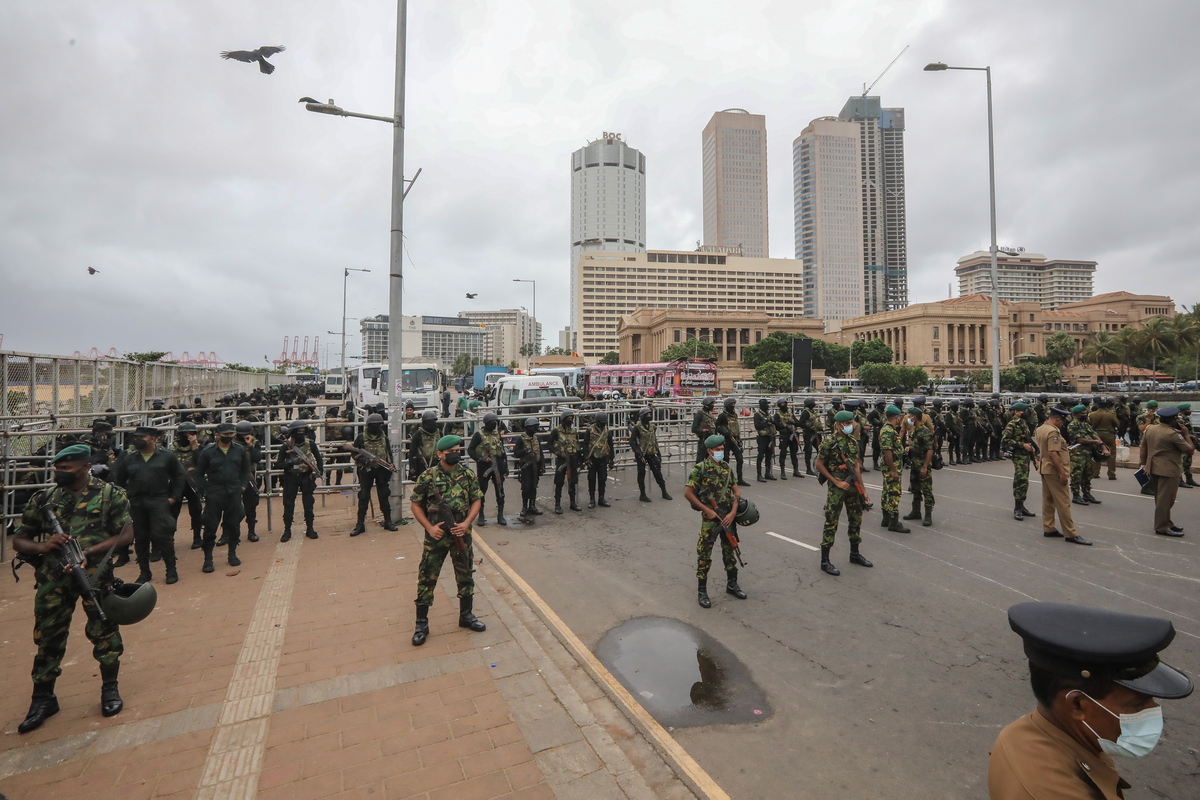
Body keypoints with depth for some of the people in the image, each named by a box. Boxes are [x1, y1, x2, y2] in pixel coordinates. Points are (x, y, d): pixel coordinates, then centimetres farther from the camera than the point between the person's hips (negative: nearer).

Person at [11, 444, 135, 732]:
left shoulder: (110, 494, -4)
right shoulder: (43, 498, 6)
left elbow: (126, 534, -8)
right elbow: (19, 540, 9)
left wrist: (90, 551, -22)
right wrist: (42, 547, -13)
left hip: (95, 574, -3)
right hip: (53, 577, 3)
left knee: (104, 631, 6)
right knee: (48, 636, 10)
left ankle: (110, 688, 24)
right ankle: (43, 699, 28)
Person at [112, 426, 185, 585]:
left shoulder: (167, 456, -1)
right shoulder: (129, 459, 9)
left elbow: (179, 477, 2)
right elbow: (118, 480, 19)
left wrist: (174, 497, -3)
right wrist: (124, 496, 10)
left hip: (159, 502, -4)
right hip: (136, 504, 4)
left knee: (162, 536, -7)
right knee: (140, 538, 10)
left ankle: (171, 570, 4)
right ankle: (144, 571, 22)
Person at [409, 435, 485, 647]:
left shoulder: (467, 474, -1)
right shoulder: (427, 477, -9)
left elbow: (476, 500, 3)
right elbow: (416, 505, -3)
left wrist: (466, 523, -10)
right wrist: (429, 527, -13)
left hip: (461, 534, 3)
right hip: (436, 536, -2)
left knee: (465, 576, 14)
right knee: (427, 579, 5)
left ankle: (466, 616, 32)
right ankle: (421, 624, 21)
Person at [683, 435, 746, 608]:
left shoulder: (726, 467, 4)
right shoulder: (700, 469, -12)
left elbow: (736, 492, 7)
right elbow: (688, 493, -13)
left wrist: (733, 512, -7)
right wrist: (707, 510, -14)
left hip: (729, 516, 5)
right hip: (711, 517, -5)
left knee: (729, 550, 17)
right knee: (704, 554, 1)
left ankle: (732, 584, 34)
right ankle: (702, 591, 12)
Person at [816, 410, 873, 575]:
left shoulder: (853, 440, 7)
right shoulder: (829, 441, -13)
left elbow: (856, 466, 11)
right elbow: (819, 465, -11)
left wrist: (862, 488, 10)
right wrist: (837, 482, -14)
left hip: (853, 486, 7)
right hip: (836, 488, -7)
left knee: (856, 520, 16)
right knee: (831, 524, -2)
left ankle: (855, 554, 35)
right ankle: (825, 561, 6)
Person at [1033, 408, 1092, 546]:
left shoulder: (1040, 429, 10)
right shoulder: (1053, 432, -19)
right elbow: (1053, 454, -25)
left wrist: (1064, 450, 20)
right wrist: (1062, 473, -22)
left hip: (1045, 468, 10)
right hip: (1054, 470, -10)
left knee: (1048, 500, 13)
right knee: (1063, 502, -4)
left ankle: (1048, 529, 18)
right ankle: (1071, 534, 2)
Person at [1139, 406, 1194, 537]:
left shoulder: (1149, 429, 6)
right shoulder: (1173, 434, -17)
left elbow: (1142, 450, 10)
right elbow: (1190, 450, -11)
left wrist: (1145, 465, 18)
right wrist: (1186, 434, -2)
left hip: (1153, 469, 8)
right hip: (1168, 471, -8)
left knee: (1161, 498, 18)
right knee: (1165, 499, -1)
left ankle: (1166, 522, 30)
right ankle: (1162, 527, 5)